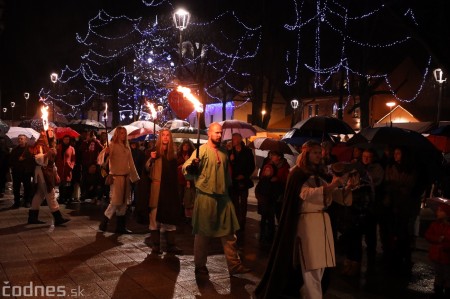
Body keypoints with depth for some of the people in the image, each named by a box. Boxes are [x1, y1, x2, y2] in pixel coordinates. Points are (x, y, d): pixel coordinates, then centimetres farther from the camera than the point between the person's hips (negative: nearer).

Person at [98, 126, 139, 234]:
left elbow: (131, 162, 16)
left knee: (124, 202, 9)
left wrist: (135, 176, 13)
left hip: (126, 176, 6)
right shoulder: (112, 145, -4)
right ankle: (104, 223, 5)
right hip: (116, 176, -6)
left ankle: (121, 226, 16)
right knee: (115, 201, -9)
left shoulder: (127, 147, 14)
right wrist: (106, 153, -39)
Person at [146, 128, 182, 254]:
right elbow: (147, 168, -9)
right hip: (157, 188, -4)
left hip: (170, 188, 4)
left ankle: (171, 245, 13)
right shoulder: (155, 150, -2)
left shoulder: (173, 153, 10)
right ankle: (155, 245, 5)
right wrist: (151, 159, -28)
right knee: (155, 216, -1)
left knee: (170, 216, 6)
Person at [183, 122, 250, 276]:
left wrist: (228, 188, 24)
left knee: (229, 232, 7)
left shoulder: (223, 152, 12)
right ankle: (200, 265, 18)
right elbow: (186, 168, -17)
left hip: (223, 197, 6)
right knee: (203, 232, 5)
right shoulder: (202, 150, -7)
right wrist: (192, 166, -38)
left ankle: (234, 264, 14)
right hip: (206, 196, -6)